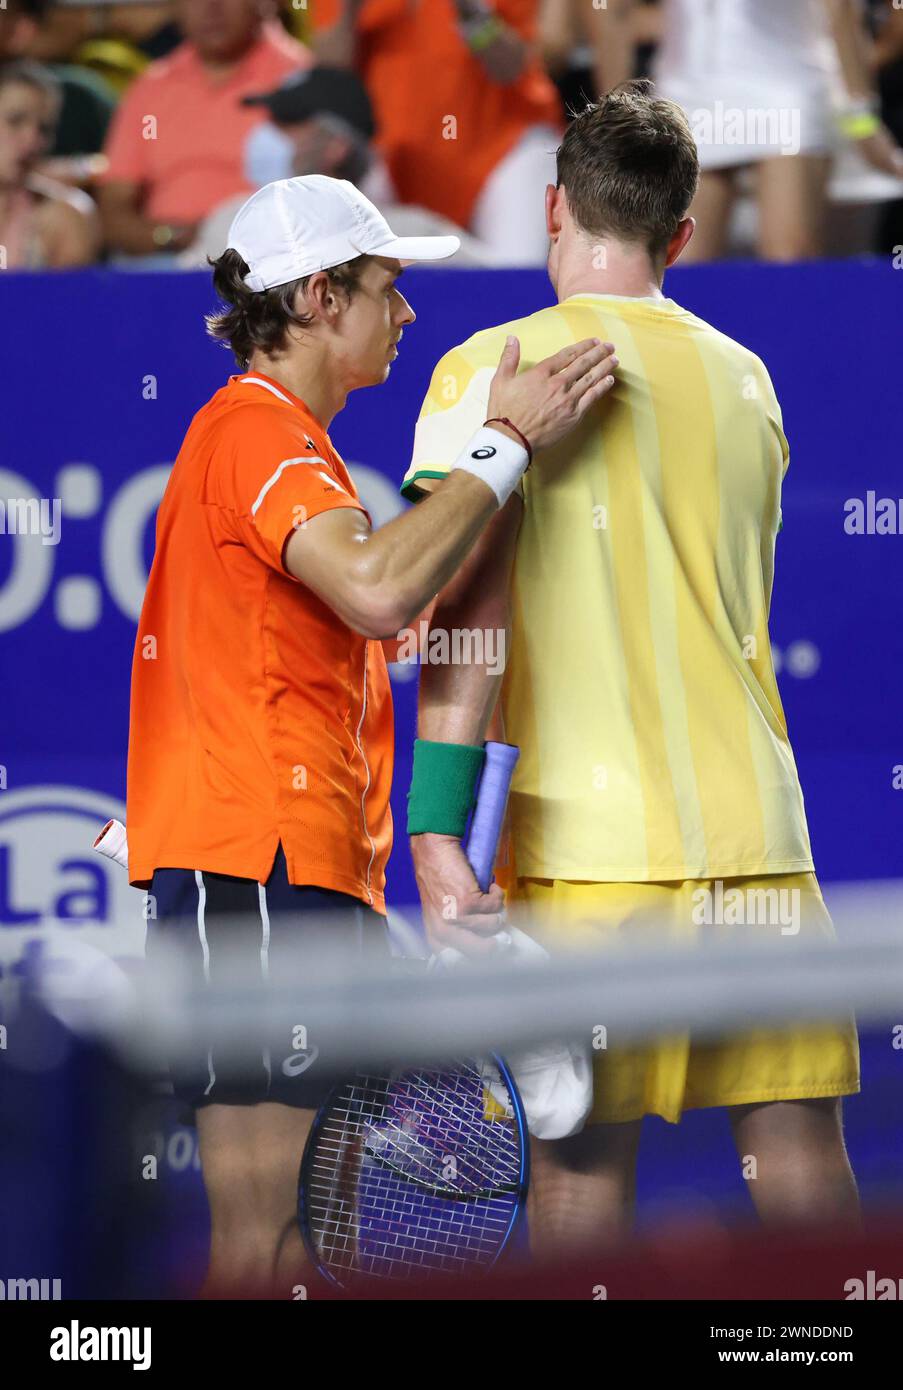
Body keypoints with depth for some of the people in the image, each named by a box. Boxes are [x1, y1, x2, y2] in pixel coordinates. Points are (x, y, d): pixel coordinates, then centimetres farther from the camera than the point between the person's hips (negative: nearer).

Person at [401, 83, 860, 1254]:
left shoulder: (495, 368, -3)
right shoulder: (744, 378, 13)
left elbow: (469, 610, -12)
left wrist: (436, 832, -15)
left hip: (591, 837, -4)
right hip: (759, 823, 4)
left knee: (583, 1152, 0)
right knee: (798, 1133, 6)